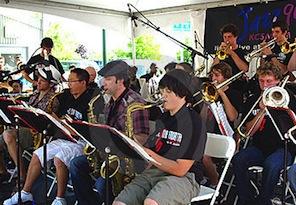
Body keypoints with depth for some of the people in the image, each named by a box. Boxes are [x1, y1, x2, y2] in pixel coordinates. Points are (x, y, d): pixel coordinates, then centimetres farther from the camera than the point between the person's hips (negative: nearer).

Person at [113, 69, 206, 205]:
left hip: (183, 178, -6)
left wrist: (148, 153, -13)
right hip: (154, 172, 7)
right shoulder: (163, 119, 16)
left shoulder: (193, 121, -9)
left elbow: (180, 169, -14)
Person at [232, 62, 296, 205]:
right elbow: (249, 132, 0)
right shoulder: (252, 102, 10)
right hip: (260, 148, 3)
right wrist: (262, 110, -10)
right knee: (238, 160, -26)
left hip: (283, 148, -2)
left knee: (271, 164, -35)